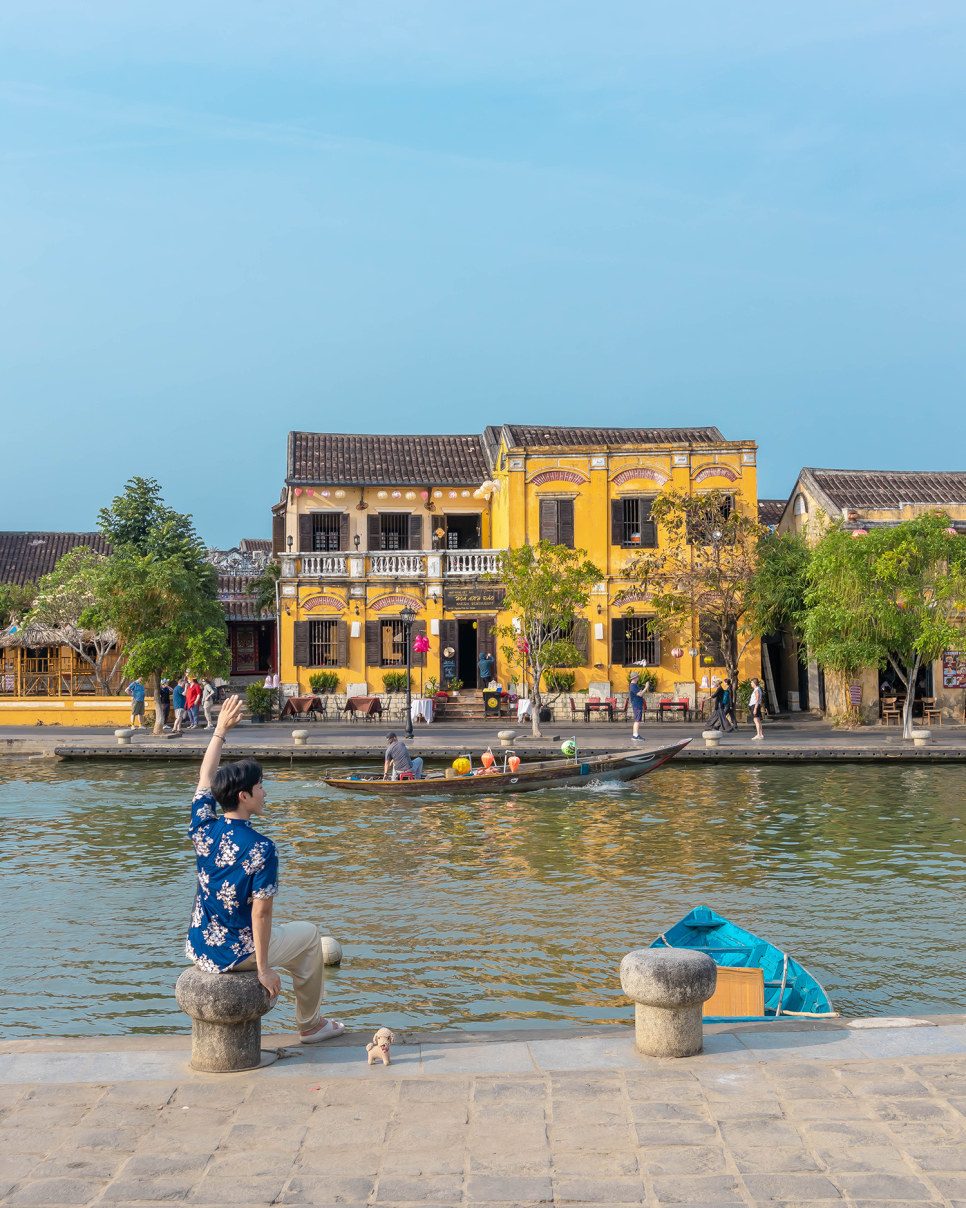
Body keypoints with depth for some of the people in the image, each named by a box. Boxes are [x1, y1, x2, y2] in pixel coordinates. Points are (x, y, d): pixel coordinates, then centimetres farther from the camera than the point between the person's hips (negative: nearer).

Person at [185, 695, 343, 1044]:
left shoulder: (203, 830, -7)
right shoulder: (261, 849, -23)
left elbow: (206, 778, 9)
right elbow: (261, 913, -23)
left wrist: (221, 729, 16)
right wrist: (264, 968, -16)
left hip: (198, 949, 6)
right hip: (236, 953, -6)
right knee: (308, 935, 21)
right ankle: (310, 1024, 30)